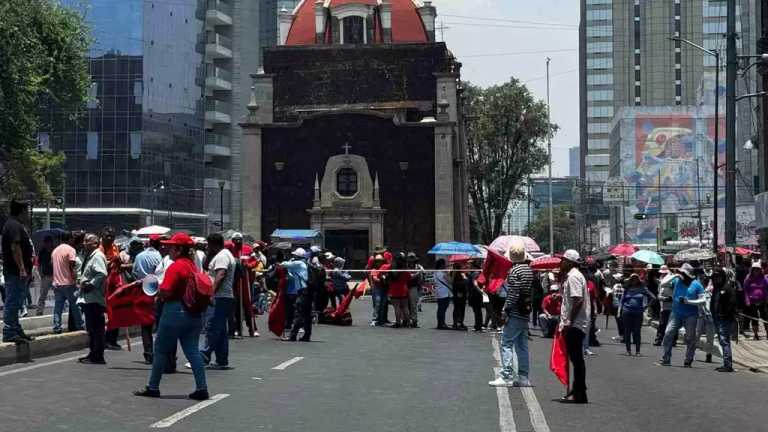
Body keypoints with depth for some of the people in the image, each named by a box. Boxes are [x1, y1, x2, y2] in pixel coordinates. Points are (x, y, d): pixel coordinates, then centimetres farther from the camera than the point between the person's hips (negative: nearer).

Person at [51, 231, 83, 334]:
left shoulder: (55, 250, 13)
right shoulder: (70, 249, -9)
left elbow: (52, 264, 13)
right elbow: (71, 266, -16)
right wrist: (74, 276, -8)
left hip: (57, 283, 6)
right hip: (68, 283, -6)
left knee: (58, 307, 5)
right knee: (75, 306, 5)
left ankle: (57, 327, 1)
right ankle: (79, 326, 9)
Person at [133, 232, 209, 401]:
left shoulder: (175, 267, -15)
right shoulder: (192, 265, 10)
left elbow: (165, 292, -21)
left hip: (176, 310, -7)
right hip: (193, 312, 7)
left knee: (161, 350, 6)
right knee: (192, 350, 7)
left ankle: (153, 387, 15)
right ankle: (202, 388, 1)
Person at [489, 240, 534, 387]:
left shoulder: (514, 271, -14)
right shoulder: (529, 270, 12)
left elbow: (513, 294, -18)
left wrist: (506, 310, -14)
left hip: (515, 314, -8)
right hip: (526, 312, 8)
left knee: (506, 343, -5)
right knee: (522, 345, 12)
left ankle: (506, 376, -8)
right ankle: (523, 377, 13)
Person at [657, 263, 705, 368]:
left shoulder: (696, 284, -2)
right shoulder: (677, 281, 5)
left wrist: (688, 301, -17)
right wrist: (673, 276, -8)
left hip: (690, 315, -2)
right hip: (676, 313, 2)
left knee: (690, 338, 3)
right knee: (668, 333, -8)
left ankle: (688, 360, 15)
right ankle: (666, 359, -2)